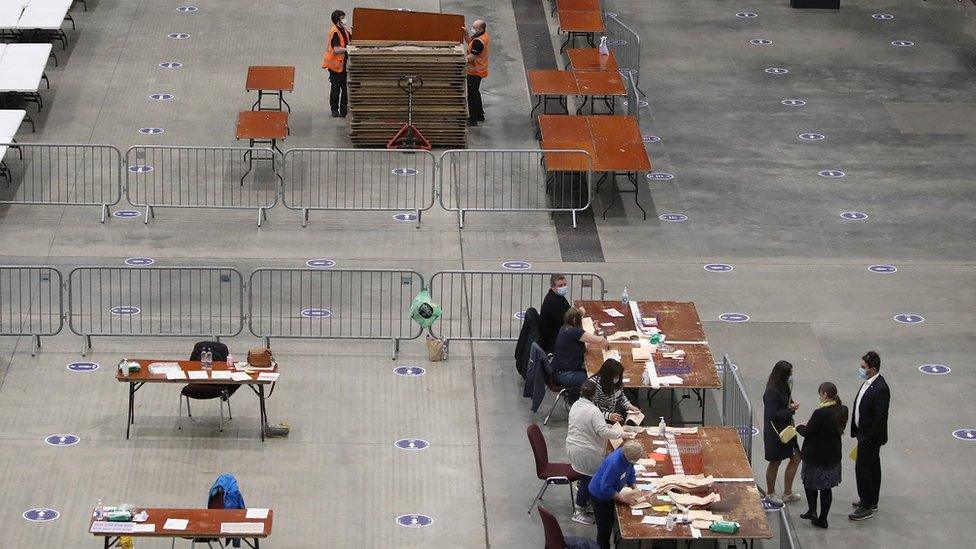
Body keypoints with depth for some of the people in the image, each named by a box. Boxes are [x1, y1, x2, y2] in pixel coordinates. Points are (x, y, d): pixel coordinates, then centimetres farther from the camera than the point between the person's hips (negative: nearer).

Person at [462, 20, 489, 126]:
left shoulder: (479, 41, -28)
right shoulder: (483, 36, 4)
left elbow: (472, 57, -27)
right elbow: (470, 42, 16)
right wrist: (466, 34, 1)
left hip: (475, 72, -11)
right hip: (478, 70, 11)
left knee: (472, 94, -2)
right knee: (476, 92, 24)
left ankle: (473, 119, 4)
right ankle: (480, 115, 36)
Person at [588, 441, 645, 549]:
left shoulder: (627, 454, -16)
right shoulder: (614, 463, -40)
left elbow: (631, 473, 3)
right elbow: (605, 488, -32)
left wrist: (634, 490, -7)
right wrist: (622, 497, -24)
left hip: (609, 493, 8)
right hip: (599, 495, -8)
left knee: (610, 523, 22)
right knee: (604, 528, 2)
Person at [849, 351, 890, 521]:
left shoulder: (880, 389, -26)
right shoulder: (869, 382, 4)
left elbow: (881, 417, -24)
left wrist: (868, 439, -20)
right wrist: (858, 432, 15)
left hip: (870, 437, -10)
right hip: (864, 433, 10)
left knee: (862, 468, -4)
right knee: (872, 467, 19)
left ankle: (867, 507, 4)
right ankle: (871, 502, 31)